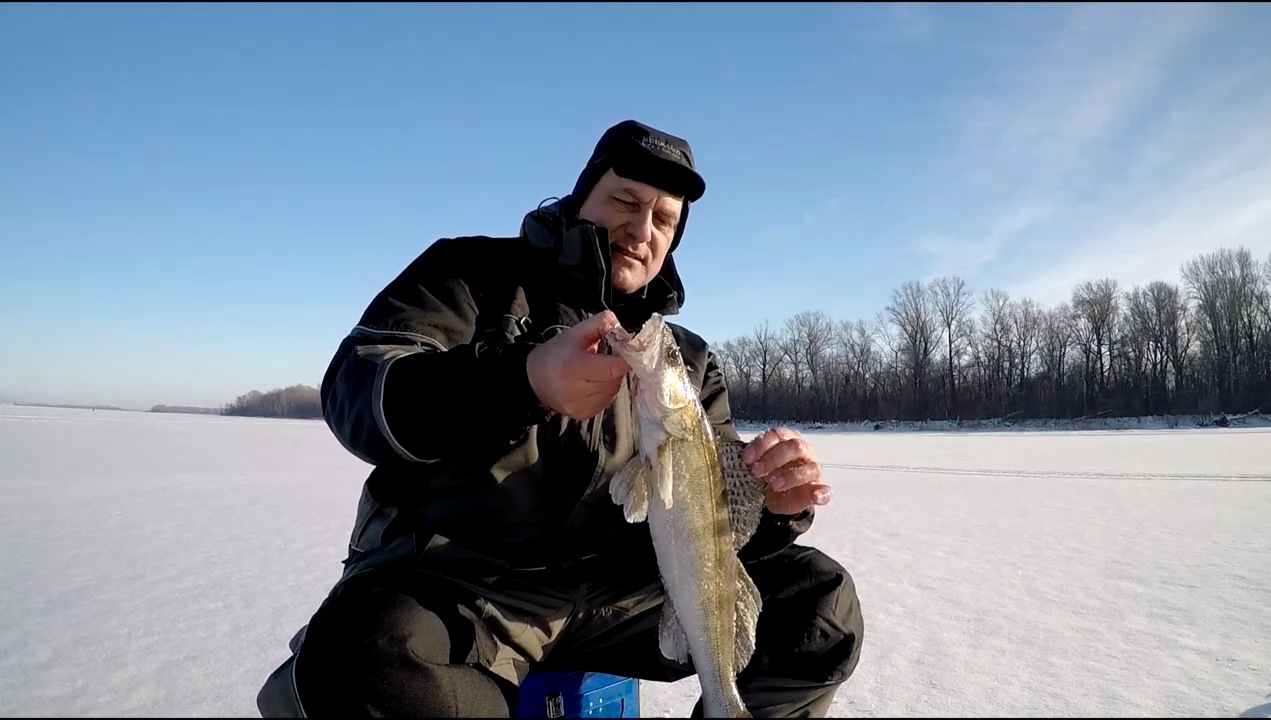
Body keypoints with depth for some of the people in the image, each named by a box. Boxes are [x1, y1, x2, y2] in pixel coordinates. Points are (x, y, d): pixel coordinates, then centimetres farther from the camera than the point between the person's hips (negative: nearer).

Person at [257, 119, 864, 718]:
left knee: (820, 601, -9)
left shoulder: (687, 360, 16)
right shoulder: (479, 272, 4)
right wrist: (526, 380, -30)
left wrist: (771, 501, -16)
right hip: (458, 575, -3)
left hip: (618, 589, 4)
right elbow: (355, 392, -11)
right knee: (365, 657, -36)